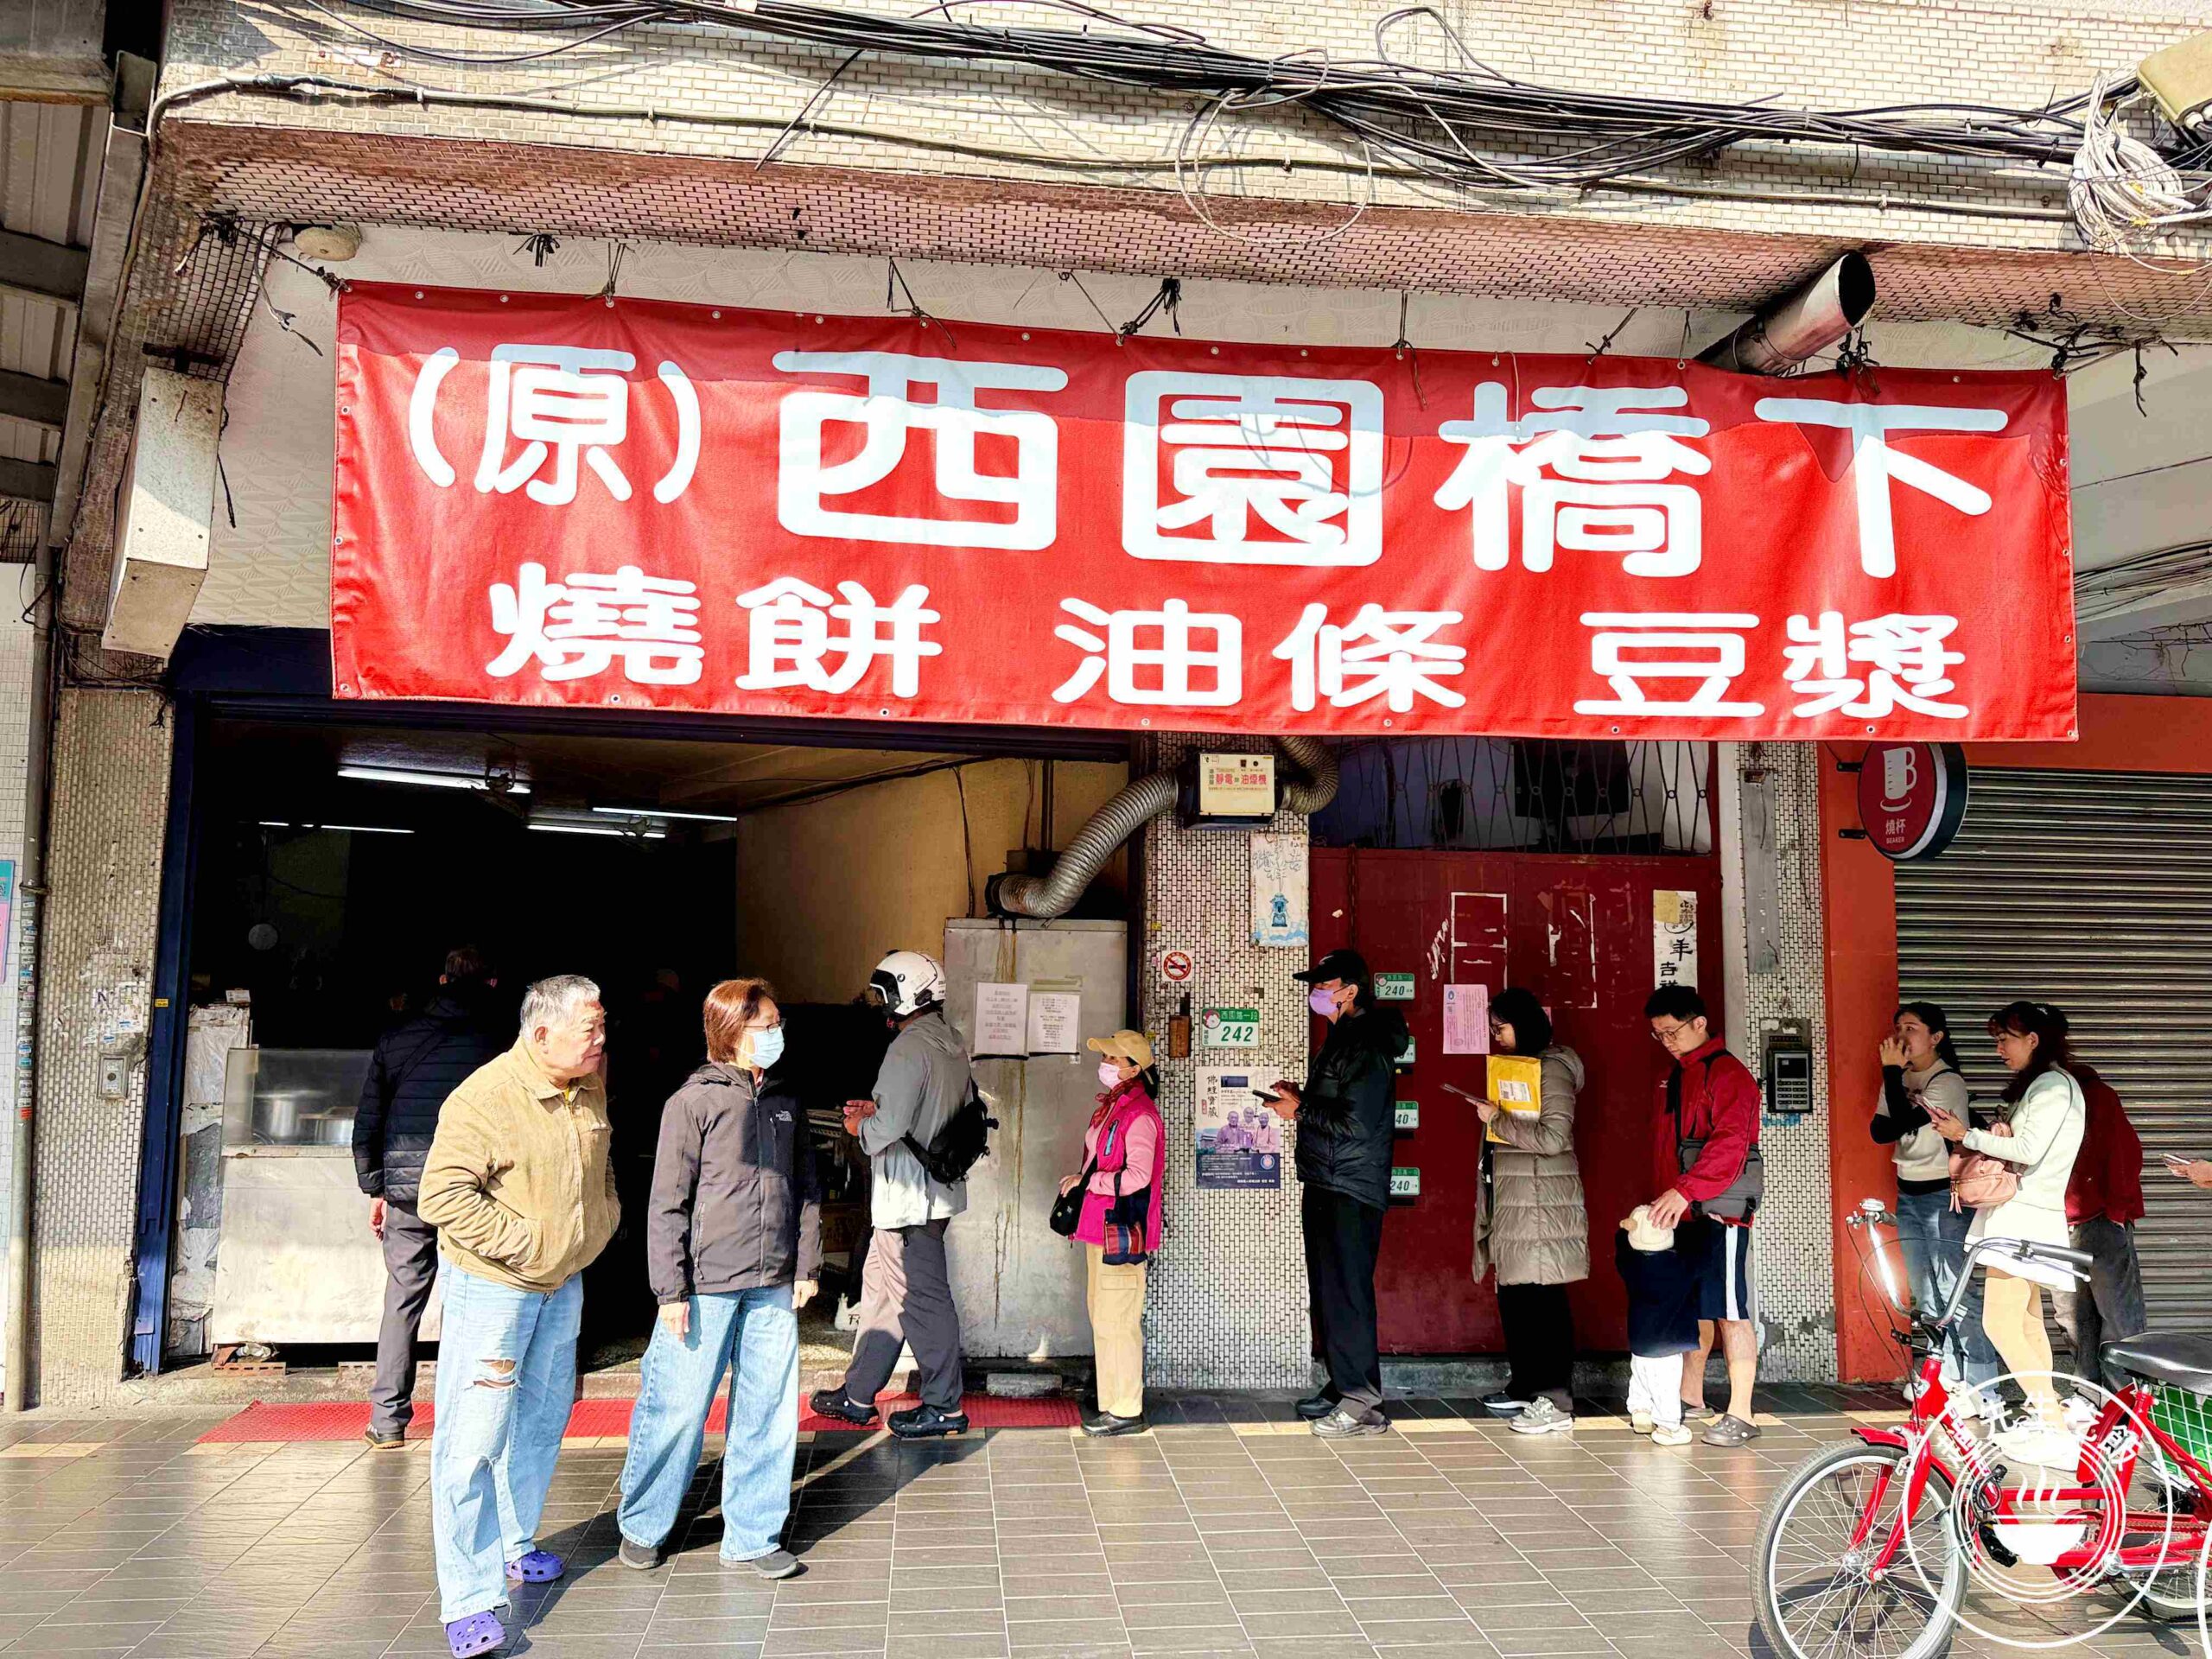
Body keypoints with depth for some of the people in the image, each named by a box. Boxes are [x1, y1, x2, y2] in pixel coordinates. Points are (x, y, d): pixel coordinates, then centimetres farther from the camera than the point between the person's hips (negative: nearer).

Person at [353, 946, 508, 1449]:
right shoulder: (495, 1042, -1)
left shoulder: (396, 1039, 9)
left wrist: (376, 1188, 17)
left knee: (401, 1302, 9)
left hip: (406, 1182, 3)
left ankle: (388, 1421, 12)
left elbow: (367, 1124, 11)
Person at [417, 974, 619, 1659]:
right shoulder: (486, 1097, -24)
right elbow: (443, 1194, -27)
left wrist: (604, 1216, 10)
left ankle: (514, 1547, 38)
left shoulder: (592, 1087, 1)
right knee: (474, 1437, -7)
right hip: (492, 1286, -8)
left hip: (563, 1284, 8)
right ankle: (468, 1601, 0)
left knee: (541, 1422, 20)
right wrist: (521, 1243, -24)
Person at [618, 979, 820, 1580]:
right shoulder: (693, 1102, -6)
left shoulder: (785, 1105, 11)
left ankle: (751, 1536, 19)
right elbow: (667, 1203, -7)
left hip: (773, 1287, 5)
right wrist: (670, 1288, -10)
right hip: (706, 1286, -5)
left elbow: (805, 1191, 17)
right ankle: (642, 1526, 23)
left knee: (767, 1412, 7)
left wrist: (807, 1266, 11)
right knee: (679, 1408, 2)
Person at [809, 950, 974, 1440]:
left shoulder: (908, 1049, -20)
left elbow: (888, 1128, -25)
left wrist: (859, 1126, -4)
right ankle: (857, 1395, 27)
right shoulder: (952, 1042, 10)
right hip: (937, 1188, 10)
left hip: (908, 1194, -10)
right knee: (880, 1286, 17)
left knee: (922, 1298, 0)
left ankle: (943, 1407, 10)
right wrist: (876, 1108, 11)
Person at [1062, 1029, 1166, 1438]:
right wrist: (1079, 1183, 11)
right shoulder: (1111, 1107, 15)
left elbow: (1137, 1175, -23)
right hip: (1100, 1228, 10)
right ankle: (1112, 1405, 22)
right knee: (1103, 1318, 14)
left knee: (1116, 1322, -5)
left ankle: (1127, 1412, 3)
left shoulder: (1139, 1113, -15)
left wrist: (1087, 1182, -15)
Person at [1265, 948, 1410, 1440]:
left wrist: (1300, 1109, -13)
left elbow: (1356, 1125, -23)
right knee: (1327, 1292, 14)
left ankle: (1362, 1405, -1)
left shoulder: (1368, 1046, -15)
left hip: (1350, 1191, -10)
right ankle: (1342, 1388, 24)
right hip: (1325, 1185, 10)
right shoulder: (1341, 1039, 17)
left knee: (1347, 1294, -7)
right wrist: (1302, 1097, 9)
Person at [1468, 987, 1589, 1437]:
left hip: (1540, 1205, -9)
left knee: (1543, 1299, -7)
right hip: (1511, 1202, 9)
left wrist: (1498, 1119, -16)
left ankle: (1556, 1402, -3)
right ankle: (1525, 1387, 24)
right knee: (1514, 1295, 14)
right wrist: (1492, 1116, 8)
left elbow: (1553, 1138, -21)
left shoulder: (1552, 1068, -12)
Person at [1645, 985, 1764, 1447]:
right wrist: (1670, 1197, 15)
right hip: (1683, 1209, 9)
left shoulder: (1728, 1074, -12)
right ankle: (1690, 1399, 25)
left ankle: (1740, 1415, -2)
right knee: (1693, 1306, 15)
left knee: (1730, 1311, -6)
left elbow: (1730, 1144, -23)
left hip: (1722, 1211, -9)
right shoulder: (1677, 1075, 18)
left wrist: (1685, 1191, -30)